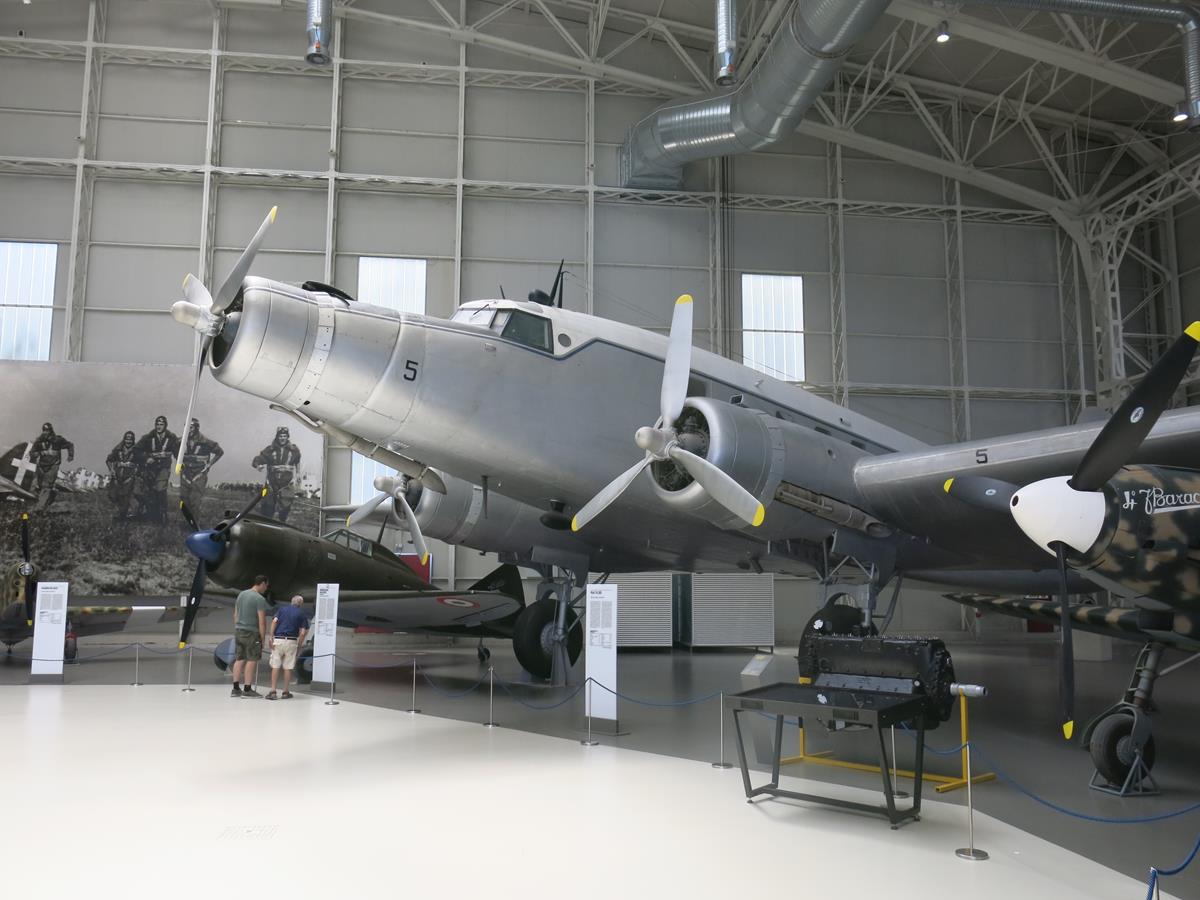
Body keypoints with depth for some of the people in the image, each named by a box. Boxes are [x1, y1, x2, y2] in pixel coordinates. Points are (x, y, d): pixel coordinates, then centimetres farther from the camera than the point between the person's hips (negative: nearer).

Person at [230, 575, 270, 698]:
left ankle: (236, 688, 11)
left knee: (239, 659, 10)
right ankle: (247, 689, -3)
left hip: (239, 631, 8)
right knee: (252, 660, -2)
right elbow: (262, 621, -15)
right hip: (251, 633, -8)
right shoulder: (260, 599, -13)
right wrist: (263, 638, -9)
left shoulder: (241, 594, 11)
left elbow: (235, 615, 16)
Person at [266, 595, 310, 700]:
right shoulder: (302, 614, 9)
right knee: (288, 668, 7)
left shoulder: (282, 610, 15)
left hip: (277, 640, 1)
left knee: (275, 667, 5)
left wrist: (271, 637, -4)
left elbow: (274, 621, -3)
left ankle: (273, 691, 0)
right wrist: (299, 646, 5)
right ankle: (285, 692, 11)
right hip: (291, 641, -1)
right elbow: (302, 632, -1)